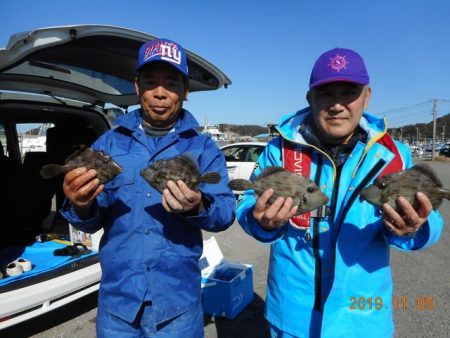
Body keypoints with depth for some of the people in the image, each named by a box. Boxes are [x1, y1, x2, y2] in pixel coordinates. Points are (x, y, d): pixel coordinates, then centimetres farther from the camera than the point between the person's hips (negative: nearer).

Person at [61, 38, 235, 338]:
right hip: (116, 298, 2)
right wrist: (81, 206, -23)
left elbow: (225, 214, -10)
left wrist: (198, 208, -31)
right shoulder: (108, 143, 2)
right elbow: (92, 223, 0)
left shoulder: (203, 147, -3)